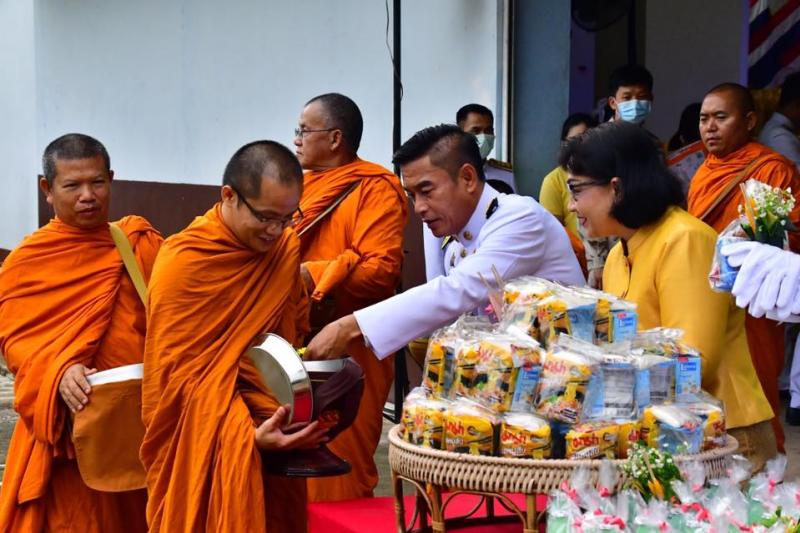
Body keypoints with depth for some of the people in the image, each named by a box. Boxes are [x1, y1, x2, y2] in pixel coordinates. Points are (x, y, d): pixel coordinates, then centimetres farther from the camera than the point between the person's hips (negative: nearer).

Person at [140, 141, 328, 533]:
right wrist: (245, 434, -29)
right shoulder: (182, 264, -15)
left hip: (275, 440, 5)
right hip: (204, 450, -5)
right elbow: (178, 373, -17)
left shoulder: (287, 248, 2)